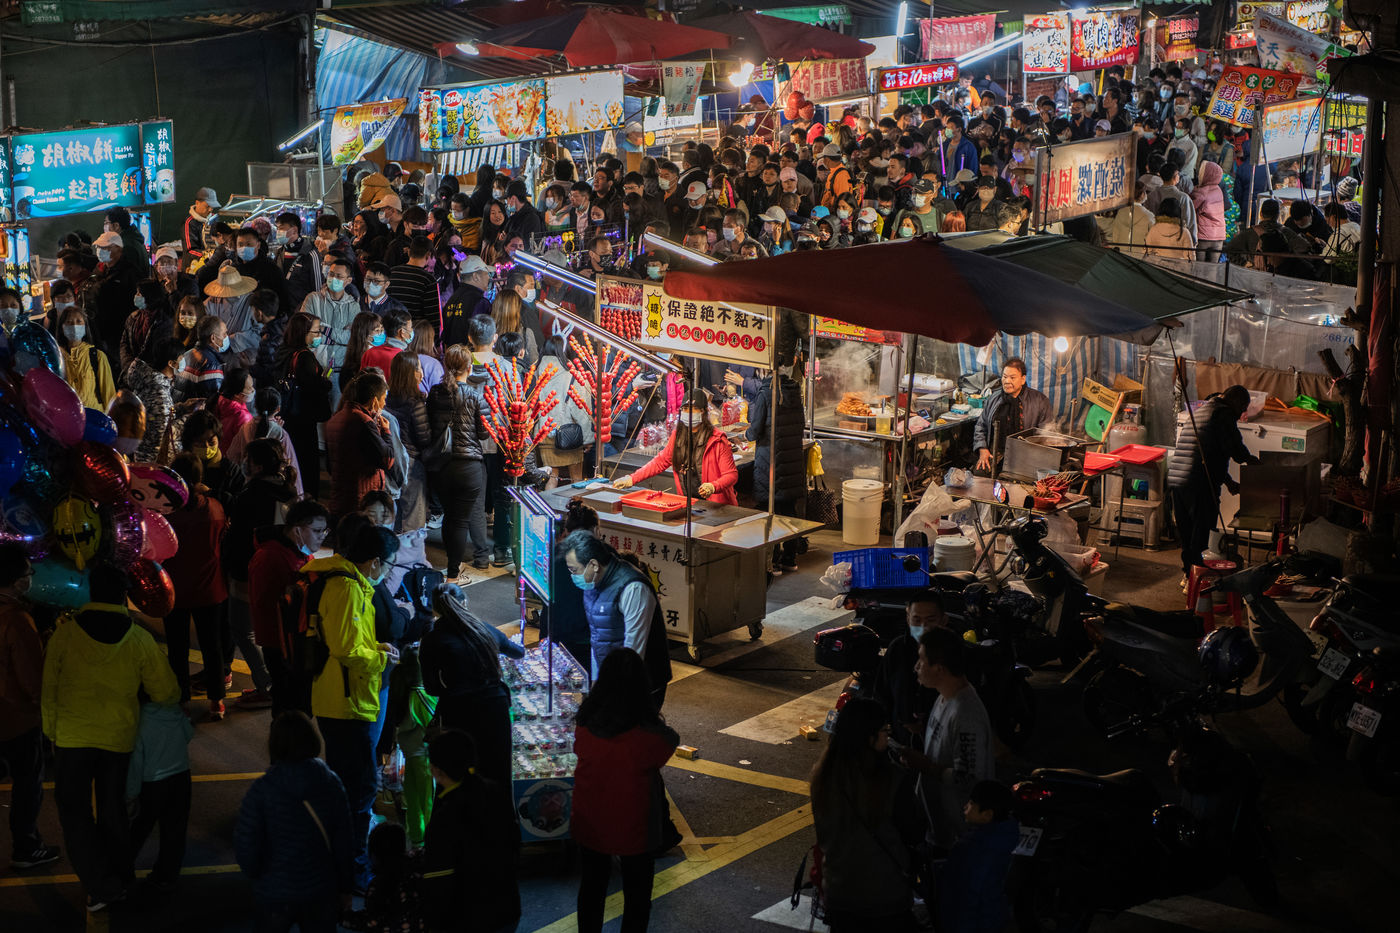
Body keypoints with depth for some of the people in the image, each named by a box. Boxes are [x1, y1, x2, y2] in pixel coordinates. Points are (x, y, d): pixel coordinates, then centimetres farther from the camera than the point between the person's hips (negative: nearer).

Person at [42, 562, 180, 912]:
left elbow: (48, 690, -3)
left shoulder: (65, 634, -9)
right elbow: (167, 693, -3)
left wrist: (51, 731, 11)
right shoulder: (140, 639, -8)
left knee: (74, 811, 9)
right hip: (119, 738, 2)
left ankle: (100, 885, 0)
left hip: (72, 738, -2)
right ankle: (119, 880, 29)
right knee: (113, 811, 19)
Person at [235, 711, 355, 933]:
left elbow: (245, 847, -14)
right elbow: (344, 841, -3)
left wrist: (257, 876, 7)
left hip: (273, 894, -2)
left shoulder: (261, 790, -18)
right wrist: (345, 886, 10)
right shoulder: (331, 783, -9)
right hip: (322, 891, 2)